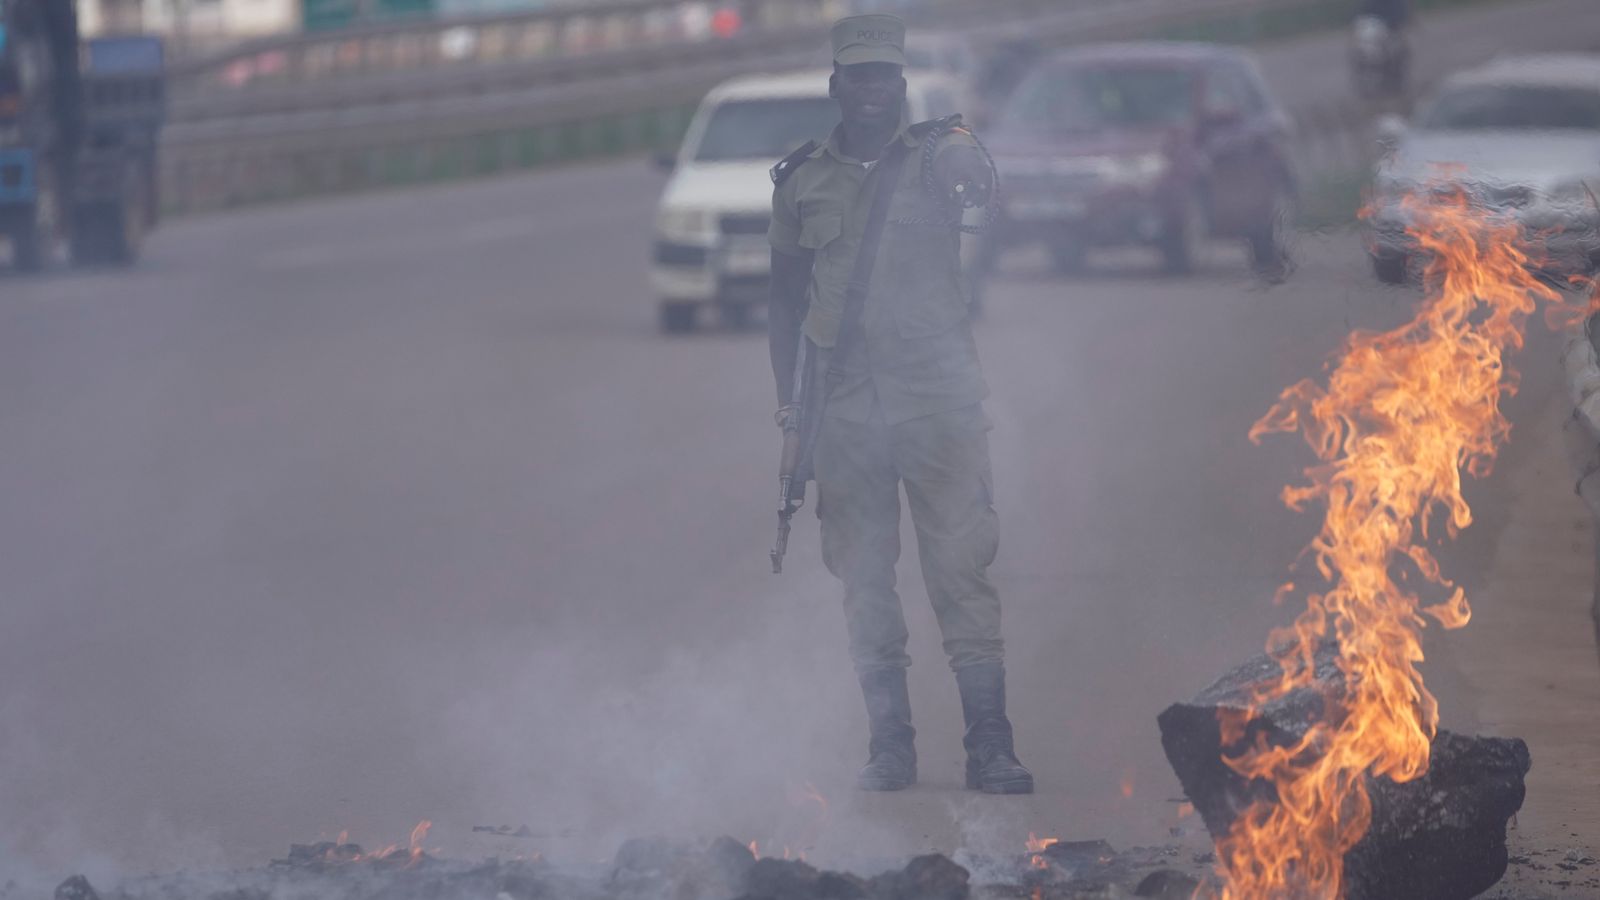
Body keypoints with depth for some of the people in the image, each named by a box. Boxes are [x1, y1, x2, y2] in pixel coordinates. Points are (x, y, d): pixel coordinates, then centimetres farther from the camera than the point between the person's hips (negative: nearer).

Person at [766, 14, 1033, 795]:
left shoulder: (936, 157, 2)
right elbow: (785, 297, 17)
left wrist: (969, 166, -44)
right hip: (845, 406, 3)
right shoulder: (802, 181, 10)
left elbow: (983, 188, -21)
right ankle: (889, 745, 11)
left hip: (937, 398, -2)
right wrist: (787, 403, 11)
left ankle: (989, 744, -5)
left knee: (962, 568, -6)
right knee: (864, 578, 4)